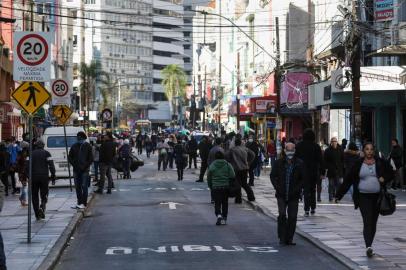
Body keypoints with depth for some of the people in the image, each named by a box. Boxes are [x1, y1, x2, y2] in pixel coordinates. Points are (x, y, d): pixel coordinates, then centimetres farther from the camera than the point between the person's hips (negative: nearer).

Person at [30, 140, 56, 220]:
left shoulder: (31, 154, 6)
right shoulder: (46, 153, 3)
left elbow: (27, 166, -3)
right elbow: (51, 165, -6)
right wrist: (53, 175, 0)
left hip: (34, 177, 1)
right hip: (44, 177, -1)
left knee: (35, 196, 9)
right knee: (44, 195, 8)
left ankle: (37, 215, 5)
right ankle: (42, 207, -22)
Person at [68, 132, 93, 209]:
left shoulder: (88, 146, 0)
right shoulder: (74, 146, 8)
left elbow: (91, 158, -1)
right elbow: (70, 157, 12)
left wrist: (86, 166, -9)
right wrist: (74, 165, -2)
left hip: (84, 170, -4)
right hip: (76, 170, 4)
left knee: (84, 186, -4)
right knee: (77, 187, 8)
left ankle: (84, 203, -2)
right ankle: (79, 203, 15)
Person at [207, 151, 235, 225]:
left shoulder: (212, 165, -2)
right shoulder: (228, 165, -1)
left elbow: (209, 177, 4)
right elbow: (232, 176, -7)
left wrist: (210, 186, 16)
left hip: (215, 187, -1)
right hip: (226, 187, 1)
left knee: (217, 203, 1)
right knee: (225, 203, 12)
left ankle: (219, 215, -24)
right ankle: (224, 219, 15)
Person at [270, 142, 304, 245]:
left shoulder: (299, 164, 1)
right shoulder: (279, 163, 2)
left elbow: (303, 179, 5)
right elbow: (273, 176, 9)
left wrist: (297, 189, -8)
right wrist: (277, 188, -4)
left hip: (294, 195, 1)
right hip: (281, 194, -1)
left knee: (292, 217, 1)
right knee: (282, 215, -12)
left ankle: (289, 239, 10)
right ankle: (282, 237, -1)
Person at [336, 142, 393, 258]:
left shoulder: (381, 162, 4)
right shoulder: (358, 164, 2)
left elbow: (391, 173, 14)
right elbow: (348, 180, 4)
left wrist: (384, 179, -8)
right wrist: (339, 195, 2)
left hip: (377, 196, 2)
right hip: (363, 197, -2)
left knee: (373, 223, 8)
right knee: (367, 222, -15)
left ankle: (369, 245, 21)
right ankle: (368, 247, -25)